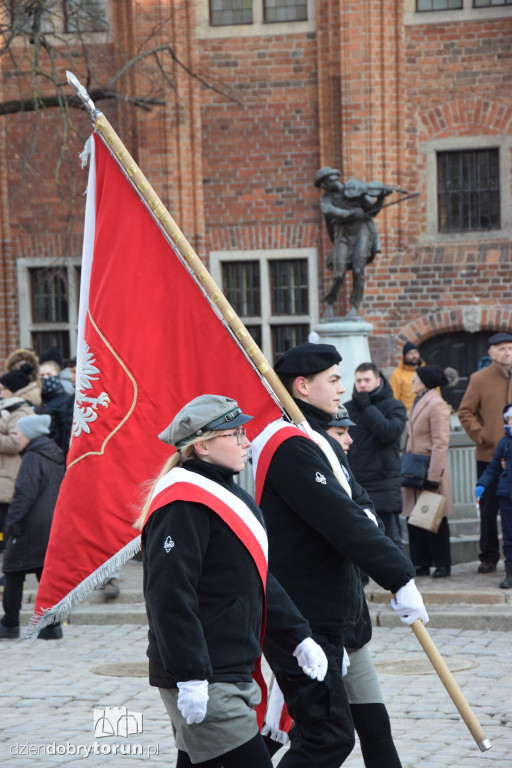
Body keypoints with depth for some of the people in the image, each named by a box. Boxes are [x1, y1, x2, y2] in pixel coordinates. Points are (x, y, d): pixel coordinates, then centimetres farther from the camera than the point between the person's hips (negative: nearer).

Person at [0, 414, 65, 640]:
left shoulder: (32, 457, -13)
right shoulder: (56, 456, 14)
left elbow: (25, 493, -19)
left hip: (32, 526, -8)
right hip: (53, 524, 8)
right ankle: (51, 624, 5)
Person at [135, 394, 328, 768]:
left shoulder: (232, 495, 18)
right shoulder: (183, 505, -16)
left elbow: (260, 580, 24)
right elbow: (170, 594, -22)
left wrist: (299, 637, 16)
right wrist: (190, 678, -25)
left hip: (230, 673, 10)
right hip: (200, 681, -10)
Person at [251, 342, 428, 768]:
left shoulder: (322, 442, 16)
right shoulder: (293, 446, -19)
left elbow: (357, 504, 12)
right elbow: (341, 522, -25)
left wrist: (363, 517, -13)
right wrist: (401, 578, -24)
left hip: (321, 616, 11)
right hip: (299, 621, -11)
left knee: (320, 732, 17)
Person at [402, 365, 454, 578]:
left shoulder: (437, 405, -14)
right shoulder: (419, 403, 14)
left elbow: (440, 444, -17)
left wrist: (433, 477, -20)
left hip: (429, 470, -9)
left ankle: (442, 564, 8)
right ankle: (421, 563, 14)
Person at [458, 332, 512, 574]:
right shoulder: (479, 379, 1)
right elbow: (465, 412, 3)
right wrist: (480, 435, -7)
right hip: (489, 455, -1)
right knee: (488, 509, 4)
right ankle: (489, 556, 12)